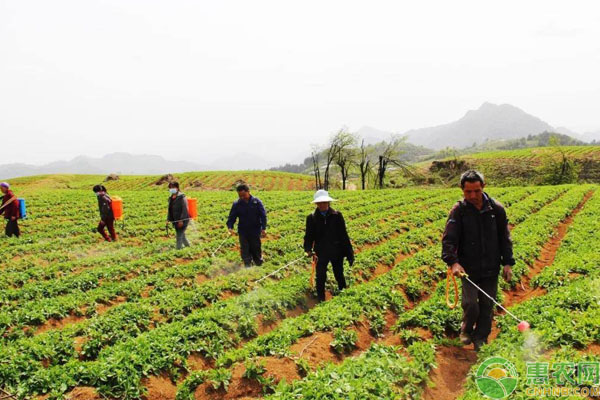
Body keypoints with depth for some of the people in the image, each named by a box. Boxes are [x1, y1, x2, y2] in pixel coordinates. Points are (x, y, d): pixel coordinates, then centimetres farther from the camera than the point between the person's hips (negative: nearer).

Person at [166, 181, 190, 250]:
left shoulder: (182, 197, -12)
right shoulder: (171, 198, 12)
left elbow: (185, 210, -17)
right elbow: (170, 210, 19)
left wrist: (181, 220, -21)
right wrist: (168, 219, 11)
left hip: (182, 221, -8)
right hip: (175, 221, 8)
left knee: (179, 236, -9)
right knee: (182, 235, 18)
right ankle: (188, 246, 33)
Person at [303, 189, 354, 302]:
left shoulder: (337, 215, -4)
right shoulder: (311, 218, -3)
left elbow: (344, 235, -1)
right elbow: (309, 236, -2)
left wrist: (349, 254, -1)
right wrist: (308, 249, -20)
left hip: (337, 252, 0)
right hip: (321, 253, 0)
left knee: (339, 276, 16)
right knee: (320, 278, 5)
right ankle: (321, 300, 21)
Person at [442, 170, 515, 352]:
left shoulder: (496, 209, 0)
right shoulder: (458, 211, -7)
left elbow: (505, 238, 8)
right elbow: (448, 239, -14)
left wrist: (507, 263, 4)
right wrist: (453, 262, -29)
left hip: (491, 269, 2)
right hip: (469, 268, -2)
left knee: (487, 306, 9)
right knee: (470, 303, -10)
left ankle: (481, 340, 28)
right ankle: (467, 330, 21)